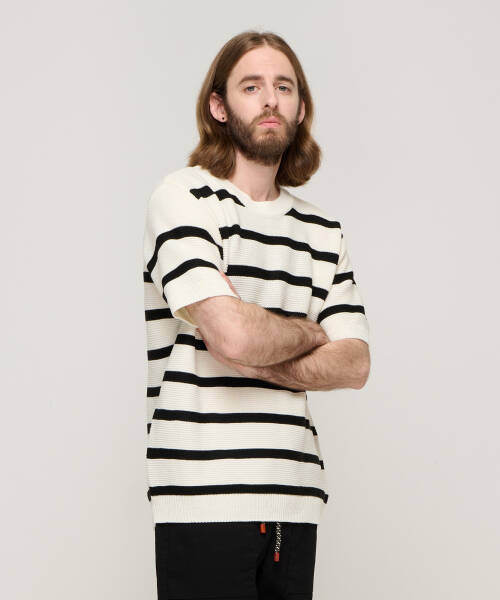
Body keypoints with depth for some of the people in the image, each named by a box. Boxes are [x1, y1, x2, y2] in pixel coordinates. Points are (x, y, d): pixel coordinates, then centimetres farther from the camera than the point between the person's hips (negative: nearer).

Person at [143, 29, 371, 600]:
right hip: (204, 494, -5)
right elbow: (234, 335, -16)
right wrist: (308, 332, 4)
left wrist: (260, 362, -9)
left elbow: (354, 363, 6)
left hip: (295, 497, 5)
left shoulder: (323, 230, 15)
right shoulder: (183, 198, -3)